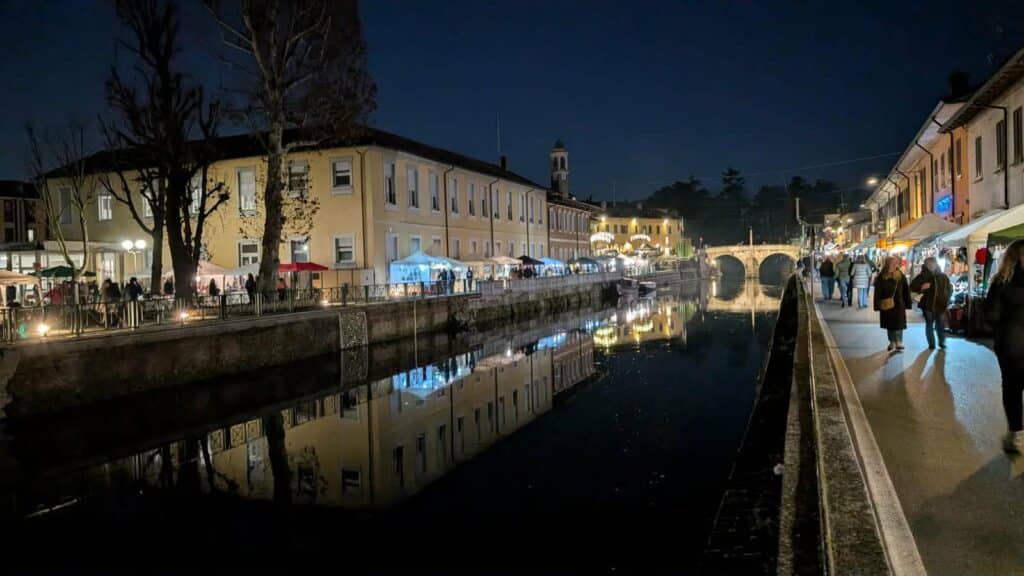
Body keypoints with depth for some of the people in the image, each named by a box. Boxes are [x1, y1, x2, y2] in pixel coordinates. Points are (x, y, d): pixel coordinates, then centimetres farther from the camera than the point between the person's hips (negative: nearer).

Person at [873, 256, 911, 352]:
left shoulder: (901, 277, -2)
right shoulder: (881, 278, -4)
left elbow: (906, 291, 2)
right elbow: (878, 292, -3)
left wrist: (907, 303, 1)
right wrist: (878, 305, -7)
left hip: (898, 305, -1)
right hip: (886, 306, 1)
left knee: (898, 325, -3)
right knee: (889, 325, 12)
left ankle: (899, 343, 2)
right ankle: (892, 342, 23)